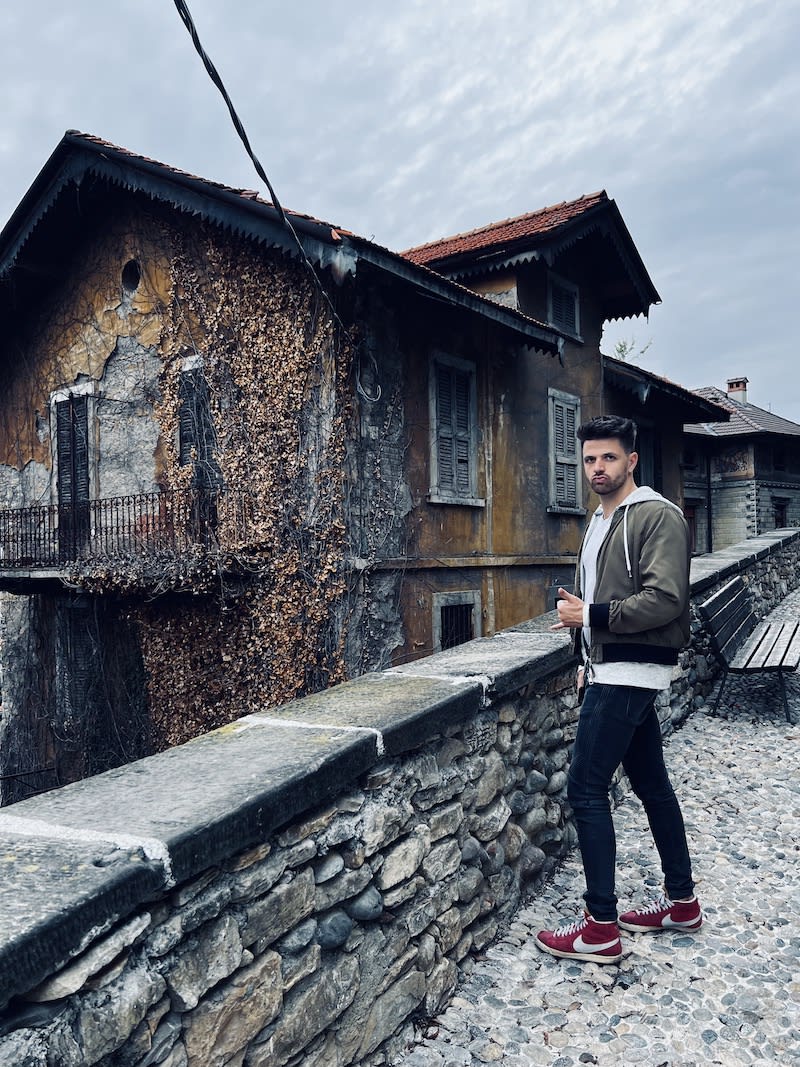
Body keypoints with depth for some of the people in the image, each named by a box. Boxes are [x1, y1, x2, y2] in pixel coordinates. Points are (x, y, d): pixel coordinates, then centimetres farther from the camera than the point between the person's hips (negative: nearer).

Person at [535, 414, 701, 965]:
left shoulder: (658, 516, -13)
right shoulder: (600, 522, 16)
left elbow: (665, 599, -23)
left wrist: (591, 615, -20)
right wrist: (590, 664, 19)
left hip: (631, 674, -10)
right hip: (611, 671, 10)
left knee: (586, 789, -8)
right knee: (651, 783, 16)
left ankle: (601, 928, 3)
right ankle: (682, 900, 30)